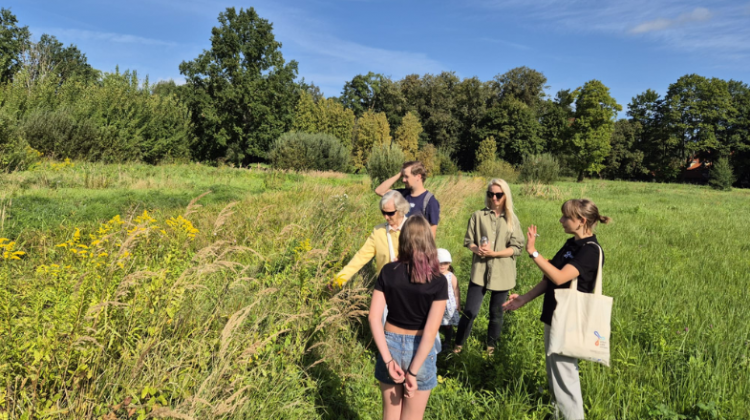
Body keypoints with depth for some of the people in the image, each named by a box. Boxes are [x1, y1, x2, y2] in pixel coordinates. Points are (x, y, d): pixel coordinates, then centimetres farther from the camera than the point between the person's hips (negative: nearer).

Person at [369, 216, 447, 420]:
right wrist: (413, 371, -15)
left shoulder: (388, 272, -9)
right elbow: (431, 331, -20)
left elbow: (374, 317, -12)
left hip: (391, 344, 2)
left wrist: (387, 359, -11)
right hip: (420, 350, -2)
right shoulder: (438, 281, -15)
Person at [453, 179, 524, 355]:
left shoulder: (512, 219, 2)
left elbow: (517, 247, -3)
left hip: (502, 273, 1)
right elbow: (468, 240, 4)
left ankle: (491, 346, 33)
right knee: (470, 311, -3)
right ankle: (458, 346, 15)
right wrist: (476, 249, -18)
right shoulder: (478, 216, 1)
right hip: (480, 271, -1)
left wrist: (494, 253, -16)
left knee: (496, 313, 14)